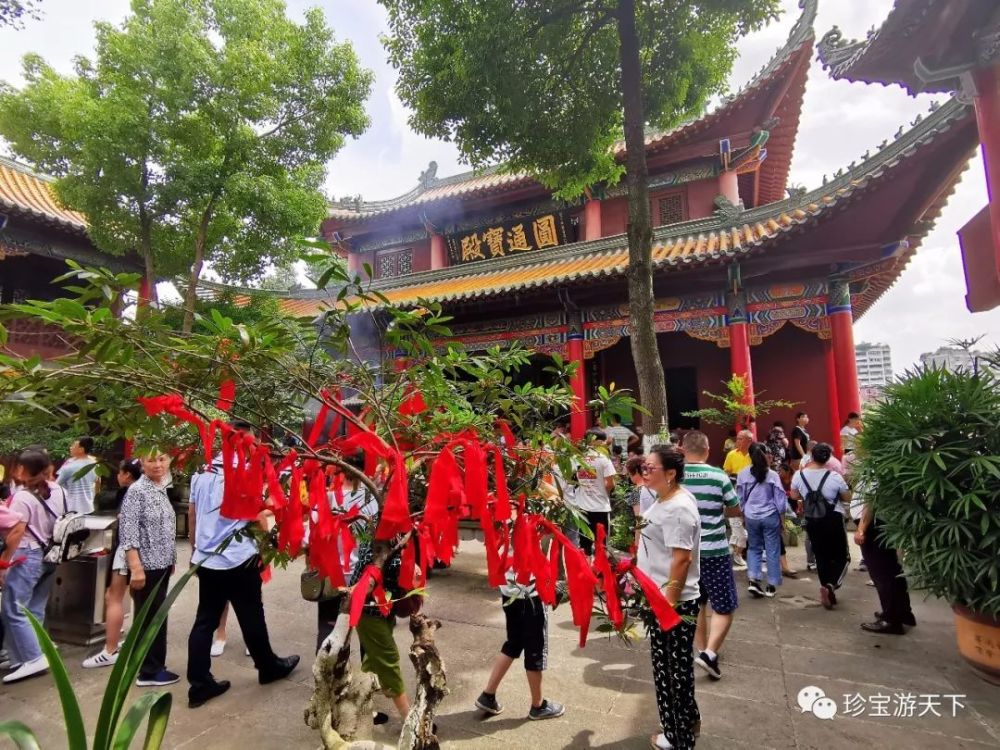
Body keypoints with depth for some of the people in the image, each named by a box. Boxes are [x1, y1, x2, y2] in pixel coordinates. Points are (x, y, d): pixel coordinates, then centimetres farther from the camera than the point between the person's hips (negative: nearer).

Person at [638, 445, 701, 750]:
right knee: (666, 668, 22)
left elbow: (681, 559, -26)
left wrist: (670, 604, -23)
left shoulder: (678, 508, -24)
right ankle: (684, 722, 40)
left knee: (676, 669, 8)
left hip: (674, 603, -9)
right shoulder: (665, 500, 6)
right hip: (659, 598, 10)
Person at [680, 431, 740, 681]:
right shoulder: (718, 476, -13)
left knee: (696, 603, 19)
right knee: (724, 606, 9)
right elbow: (736, 511, 0)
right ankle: (709, 653, -3)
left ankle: (702, 650, 28)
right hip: (714, 551, -3)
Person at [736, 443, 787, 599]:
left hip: (751, 517, 1)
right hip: (770, 516, -1)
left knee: (754, 548, 15)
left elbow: (740, 498, 4)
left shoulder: (743, 474, -4)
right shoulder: (773, 475, -9)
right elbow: (780, 498, -4)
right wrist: (782, 517, 8)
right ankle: (771, 585, 15)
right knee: (772, 550, 10)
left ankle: (753, 580, 1)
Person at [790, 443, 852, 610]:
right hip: (833, 519, -3)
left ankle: (826, 588, 16)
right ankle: (831, 585, -10)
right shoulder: (834, 476, -15)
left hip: (812, 520, 3)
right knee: (842, 556, 10)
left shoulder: (799, 475, -7)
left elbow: (794, 496, 8)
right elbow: (847, 498, -1)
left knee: (821, 556, 13)